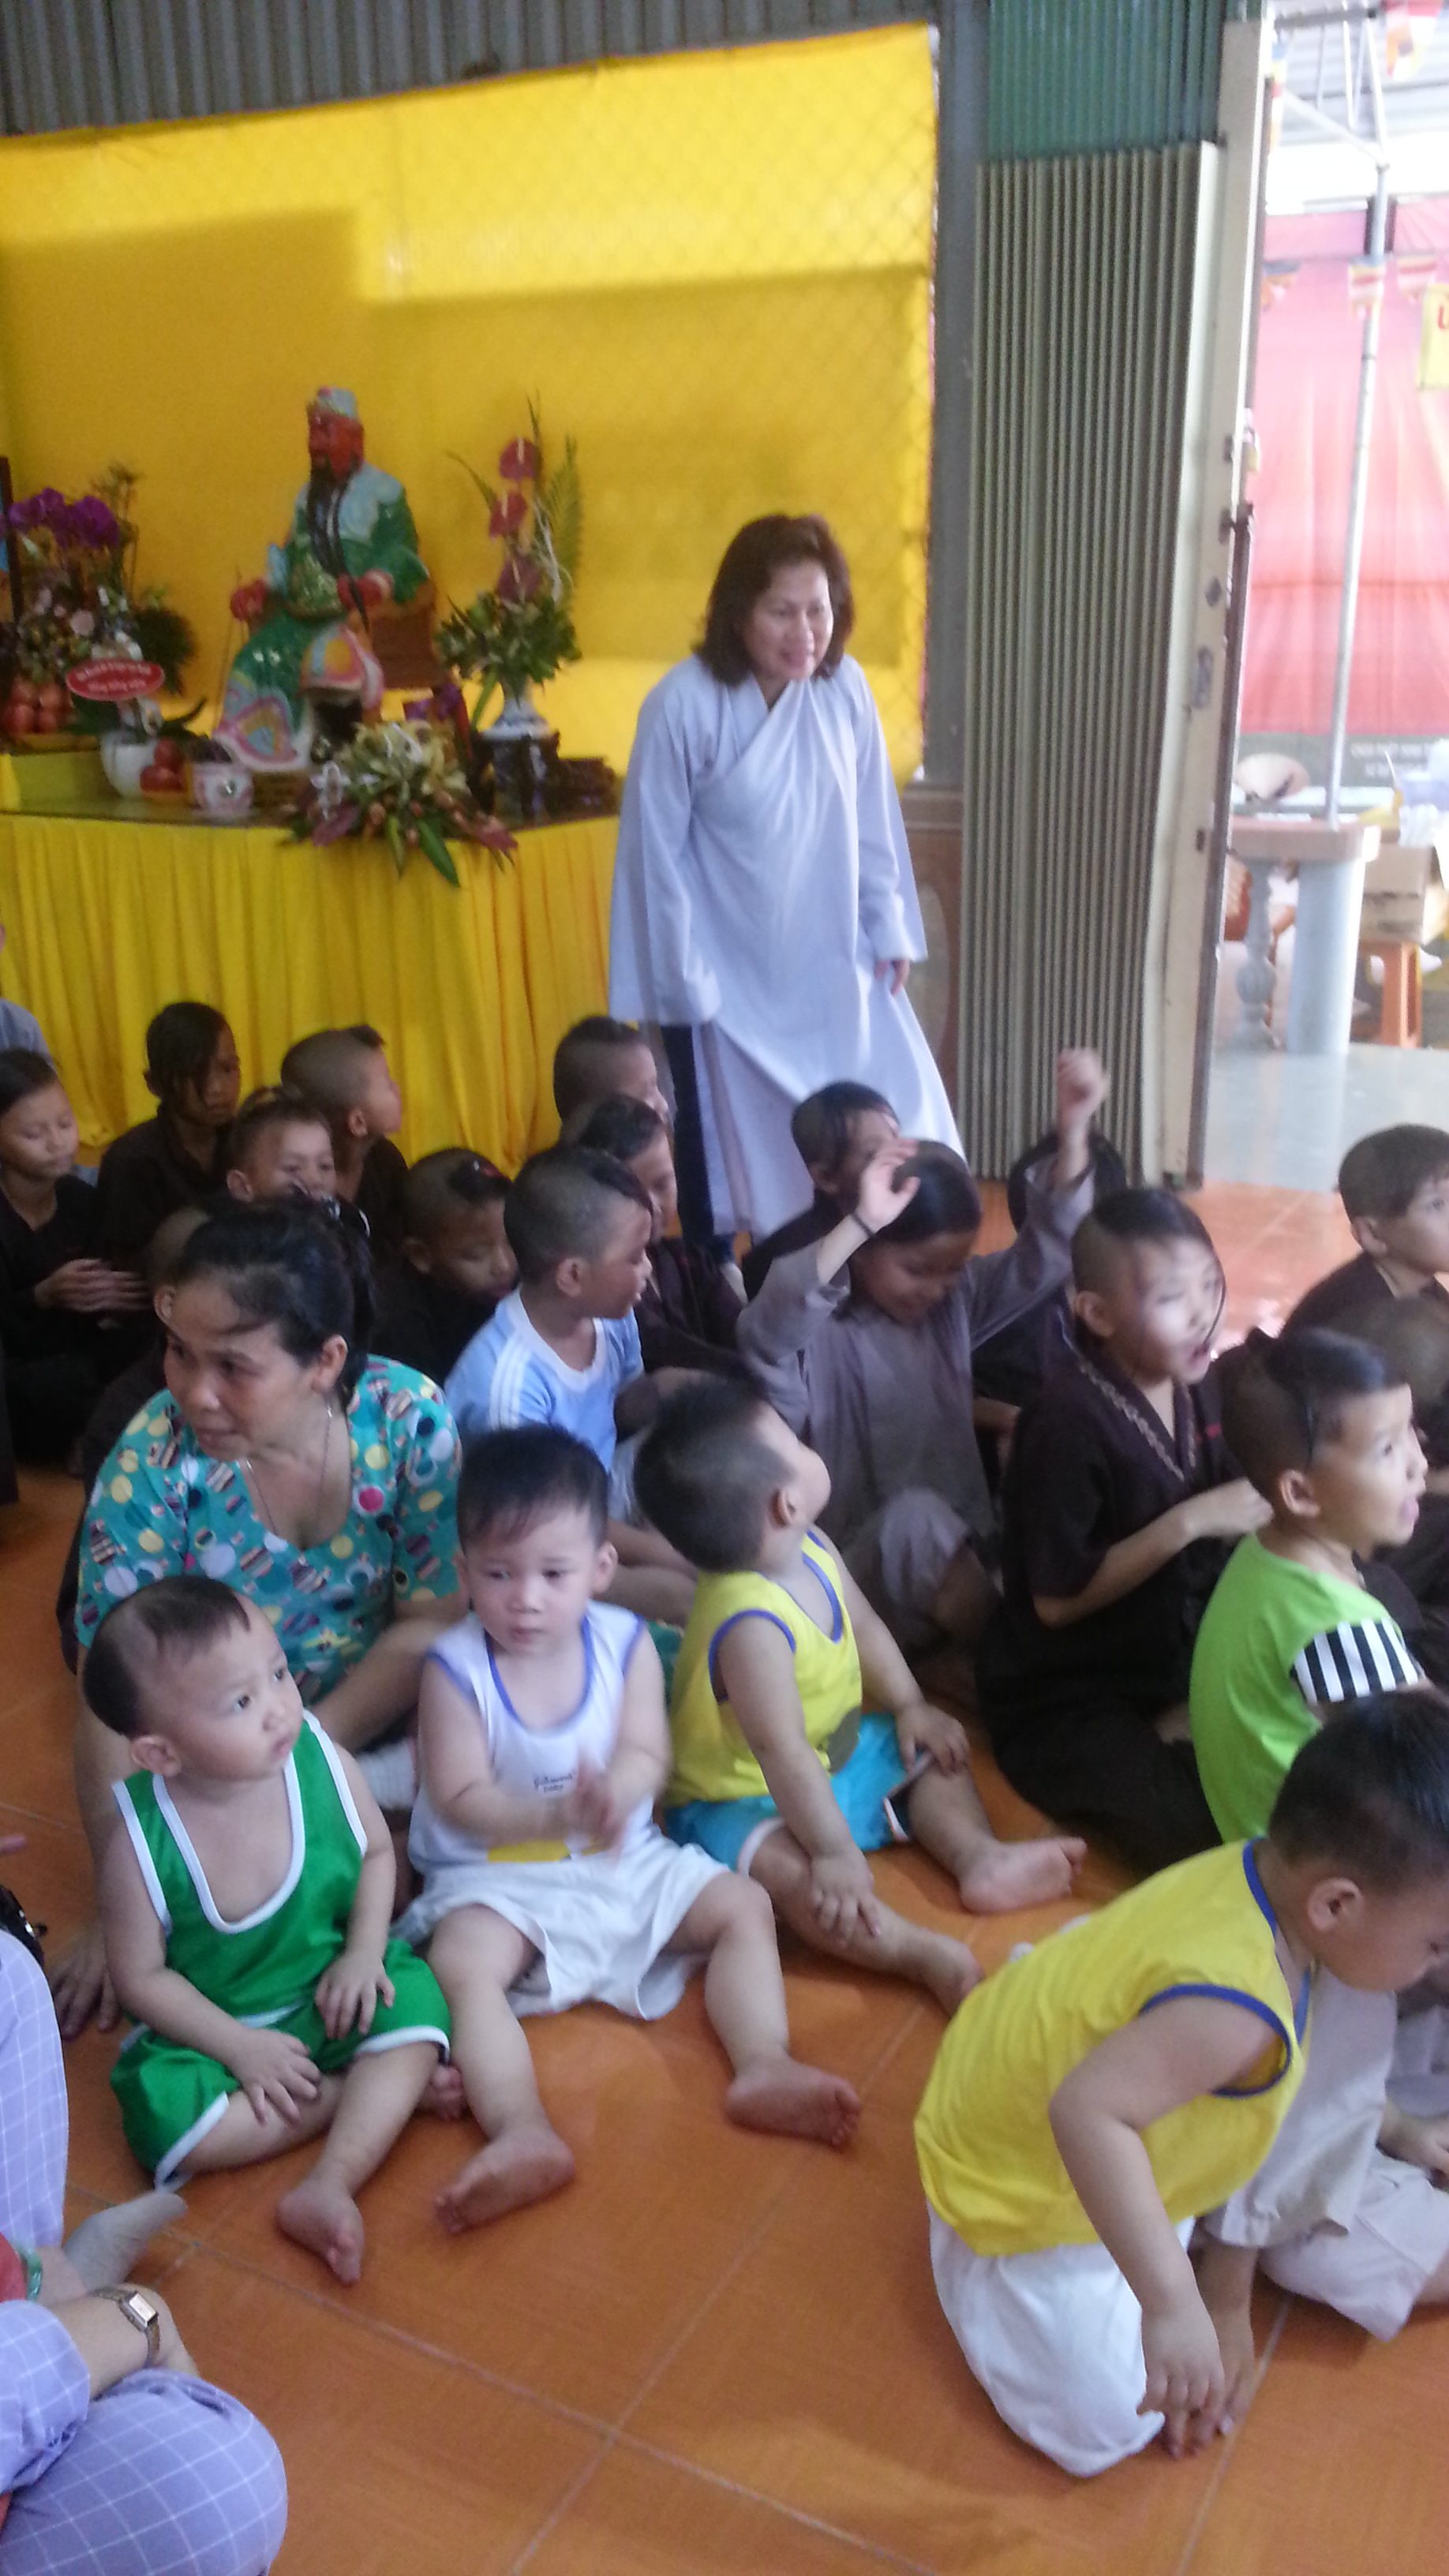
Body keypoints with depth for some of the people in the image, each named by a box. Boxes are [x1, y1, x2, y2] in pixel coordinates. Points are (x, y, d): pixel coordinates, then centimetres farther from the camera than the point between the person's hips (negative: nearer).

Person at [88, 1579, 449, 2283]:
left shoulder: (325, 1764, -20)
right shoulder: (140, 1844, -25)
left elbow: (376, 1854, 0)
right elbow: (141, 1977, -12)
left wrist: (364, 1952, -14)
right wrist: (241, 2049, -16)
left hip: (329, 1995, 2)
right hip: (212, 2027, -1)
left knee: (415, 2006, -21)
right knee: (167, 2114, -26)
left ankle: (328, 2189, -24)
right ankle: (385, 2089, -13)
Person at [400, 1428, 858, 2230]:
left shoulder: (625, 1643, -6)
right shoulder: (456, 1670, -15)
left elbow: (647, 1755, -8)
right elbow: (460, 1799, -17)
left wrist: (614, 1792, -34)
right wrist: (557, 1814, -34)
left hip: (625, 1861, 4)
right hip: (496, 1876, -4)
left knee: (743, 1905, -6)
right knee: (460, 1966, -32)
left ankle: (762, 2069, -13)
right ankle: (523, 2134, -41)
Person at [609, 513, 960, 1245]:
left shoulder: (844, 686, -6)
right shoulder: (683, 705, -19)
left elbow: (872, 821, 5)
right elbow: (658, 857, -14)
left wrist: (891, 931, 5)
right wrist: (684, 983, -12)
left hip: (835, 966, 4)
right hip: (731, 977, -4)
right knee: (733, 1158, 8)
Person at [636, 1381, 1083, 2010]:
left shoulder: (814, 1552, -8)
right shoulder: (750, 1625, -37)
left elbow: (865, 1627, 11)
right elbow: (783, 1752, -39)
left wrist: (910, 1705, 5)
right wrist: (836, 1853, -38)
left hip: (836, 1753, 10)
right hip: (742, 1801, -10)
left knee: (934, 1753, 13)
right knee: (796, 1873, -36)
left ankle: (977, 1856, -4)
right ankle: (929, 1956, -41)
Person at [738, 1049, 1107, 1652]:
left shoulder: (955, 1299, 4)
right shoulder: (816, 1325, -15)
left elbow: (1042, 1255, -5)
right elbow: (766, 1330, -38)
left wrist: (1073, 1134, -20)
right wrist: (858, 1224, -47)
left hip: (960, 1548, 5)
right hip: (857, 1574, -4)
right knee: (916, 1516, -35)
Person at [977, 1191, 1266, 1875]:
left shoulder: (1200, 1383, -4)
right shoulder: (1072, 1420, -26)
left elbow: (1227, 1518, 7)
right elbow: (1057, 1600, -22)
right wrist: (1190, 1522, -26)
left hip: (1172, 1659, 7)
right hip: (1065, 1701, -7)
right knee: (1208, 1838, -24)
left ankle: (1174, 1731, 3)